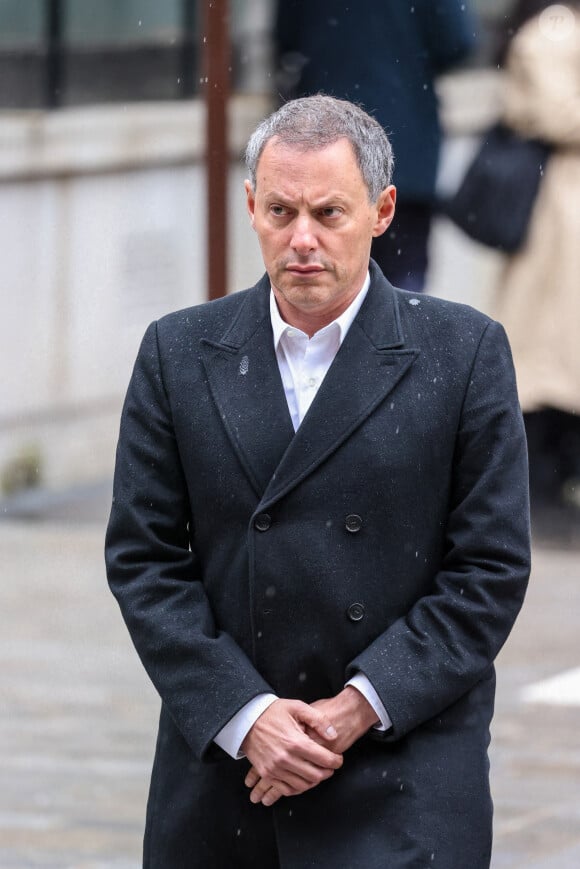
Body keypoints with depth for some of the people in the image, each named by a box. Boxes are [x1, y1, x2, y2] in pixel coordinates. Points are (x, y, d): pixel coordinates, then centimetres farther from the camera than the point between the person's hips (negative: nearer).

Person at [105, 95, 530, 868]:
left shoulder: (464, 353, 1)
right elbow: (142, 556, 3)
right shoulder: (178, 354, 7)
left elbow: (493, 567, -2)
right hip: (220, 766, 3)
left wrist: (359, 707, -11)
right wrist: (244, 715, -10)